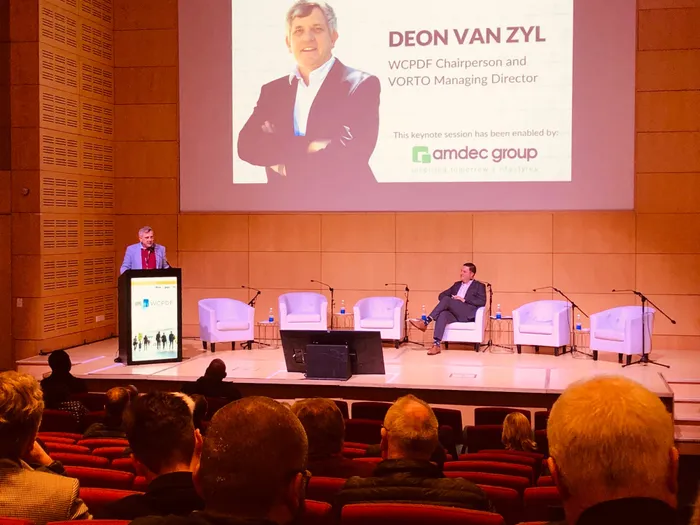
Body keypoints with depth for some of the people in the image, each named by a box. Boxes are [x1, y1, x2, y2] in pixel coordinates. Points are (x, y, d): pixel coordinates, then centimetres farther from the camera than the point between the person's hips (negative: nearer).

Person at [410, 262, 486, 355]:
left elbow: (482, 302, -3)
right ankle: (436, 345, -46)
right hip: (454, 314, 4)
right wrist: (450, 300, 1)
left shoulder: (479, 286, 13)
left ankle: (426, 322, -33)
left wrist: (464, 300, -11)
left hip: (467, 314, -4)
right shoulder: (457, 284, 29)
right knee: (442, 314, -34)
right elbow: (441, 295, 24)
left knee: (447, 299, -28)